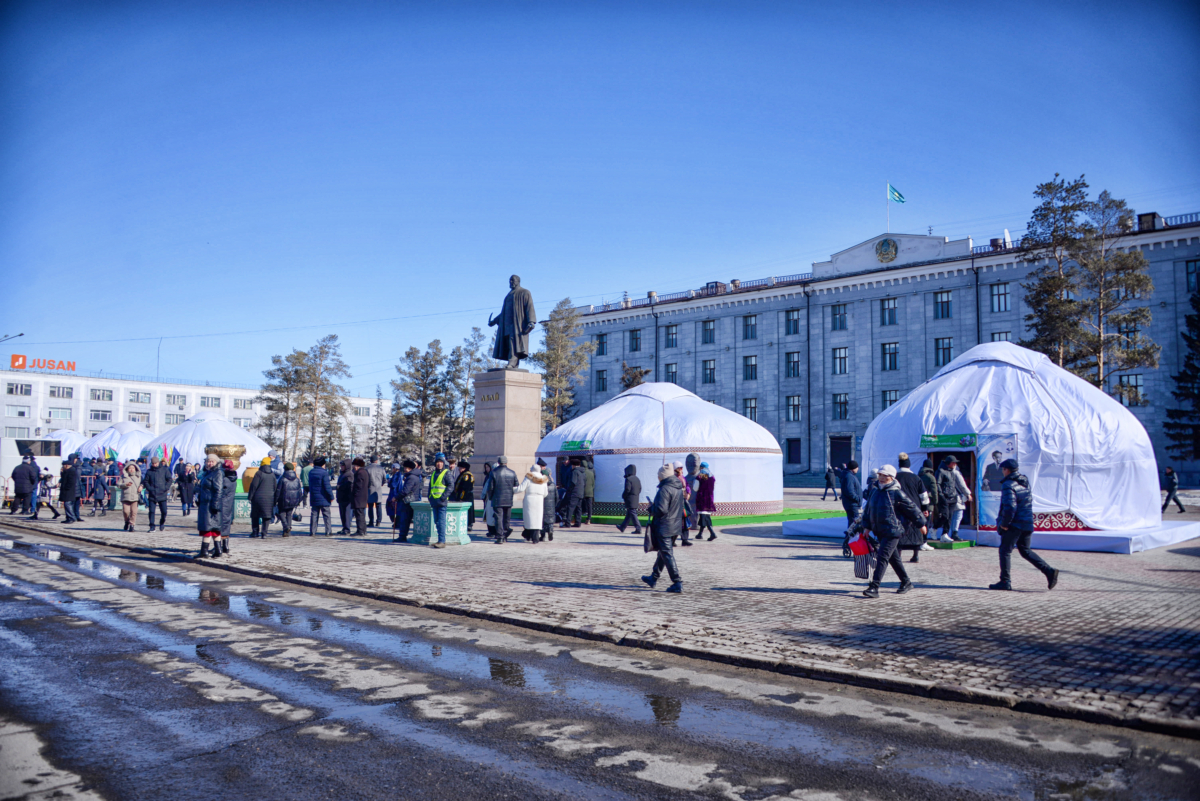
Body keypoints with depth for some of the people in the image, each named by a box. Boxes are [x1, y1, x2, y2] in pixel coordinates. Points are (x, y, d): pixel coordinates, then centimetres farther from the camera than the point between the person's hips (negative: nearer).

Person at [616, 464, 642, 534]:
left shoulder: (628, 479, -15)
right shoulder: (637, 479, 12)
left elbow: (627, 489, -19)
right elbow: (640, 489, 13)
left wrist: (623, 496, -4)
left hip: (630, 500, -9)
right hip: (636, 499, 9)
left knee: (633, 514, -7)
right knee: (628, 514, 15)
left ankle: (638, 529, -11)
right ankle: (622, 527, 26)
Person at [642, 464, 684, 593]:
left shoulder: (664, 489, -20)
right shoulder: (679, 488, 8)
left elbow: (661, 510, -27)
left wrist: (651, 507, -7)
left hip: (664, 527, -9)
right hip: (676, 527, 9)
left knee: (667, 554, -3)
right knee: (663, 552, 20)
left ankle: (677, 583, -4)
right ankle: (654, 578, 34)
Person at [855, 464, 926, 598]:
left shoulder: (896, 493, -11)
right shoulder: (874, 491, 8)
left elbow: (912, 508, -2)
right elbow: (868, 509, 17)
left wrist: (921, 524, 6)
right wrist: (867, 526, 15)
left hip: (893, 531, -8)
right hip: (879, 531, 8)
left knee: (882, 557, -15)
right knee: (893, 558, 18)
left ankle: (874, 587, -17)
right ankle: (906, 582, 33)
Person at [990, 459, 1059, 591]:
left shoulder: (1008, 485, -16)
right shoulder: (1025, 482, 12)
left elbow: (1010, 507, -25)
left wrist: (1004, 523, -14)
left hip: (1014, 524, -8)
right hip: (1027, 523, 8)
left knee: (1005, 551, 1)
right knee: (1025, 551, 18)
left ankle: (1005, 582, 1)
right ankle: (1049, 571, 5)